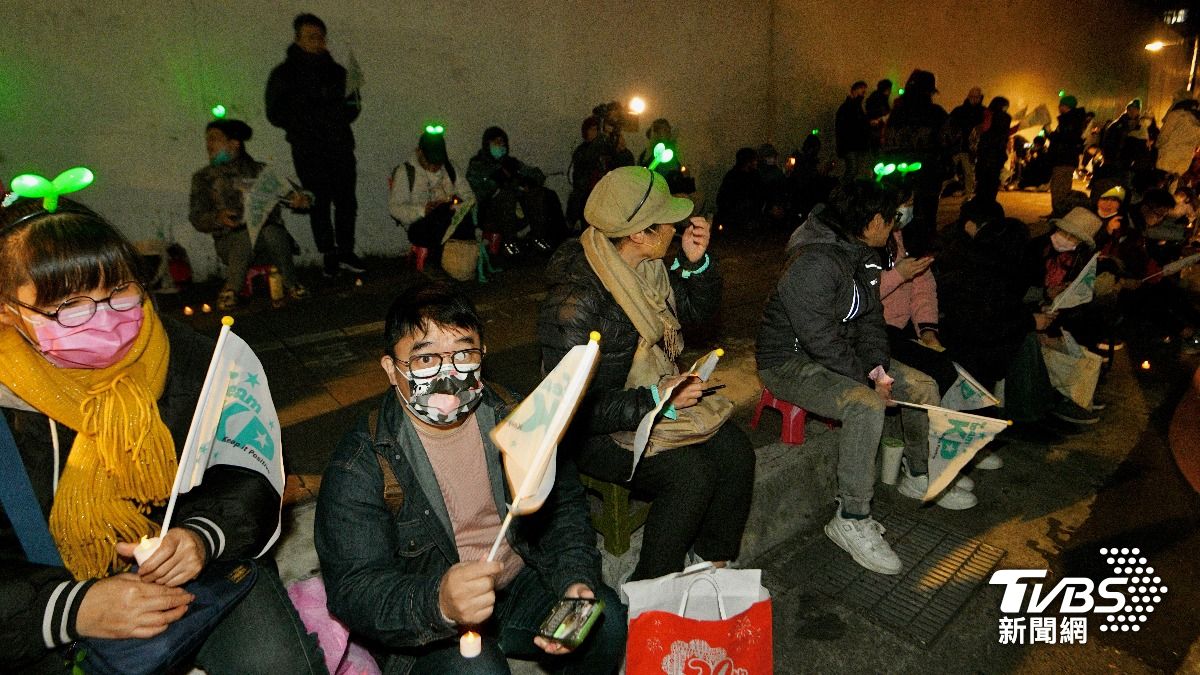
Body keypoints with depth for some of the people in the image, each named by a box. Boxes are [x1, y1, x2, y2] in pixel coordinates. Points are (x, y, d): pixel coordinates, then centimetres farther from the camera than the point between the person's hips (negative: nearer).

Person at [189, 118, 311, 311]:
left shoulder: (260, 170, 16)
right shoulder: (203, 178, 14)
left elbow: (289, 193, 12)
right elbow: (197, 218, 6)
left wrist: (300, 199, -14)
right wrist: (218, 218, -17)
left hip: (270, 232, 1)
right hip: (229, 240, 0)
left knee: (271, 232, -36)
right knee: (249, 234, -36)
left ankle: (290, 283, -15)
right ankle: (231, 289, -19)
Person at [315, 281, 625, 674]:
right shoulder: (361, 462, -18)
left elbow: (564, 503, 1)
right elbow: (353, 590, -21)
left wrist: (575, 580, -16)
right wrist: (438, 603, -41)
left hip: (523, 582, 4)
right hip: (424, 627, -3)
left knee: (606, 618, -18)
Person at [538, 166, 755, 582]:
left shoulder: (647, 267, -2)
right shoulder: (574, 302, -27)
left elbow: (698, 309, 14)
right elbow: (577, 409, -25)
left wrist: (696, 261, -4)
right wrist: (654, 400, -28)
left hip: (661, 394, 8)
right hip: (600, 428, -8)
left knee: (736, 451, -8)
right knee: (691, 477, -24)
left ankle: (710, 562, 12)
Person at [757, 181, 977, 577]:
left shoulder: (864, 257, 6)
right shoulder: (814, 262, -26)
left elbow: (870, 319, 10)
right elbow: (820, 339, -27)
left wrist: (878, 366, -7)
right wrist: (867, 378, -17)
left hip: (841, 353, 10)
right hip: (790, 361, -10)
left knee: (923, 386, 7)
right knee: (866, 405, -33)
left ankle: (920, 477, 28)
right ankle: (851, 520, -21)